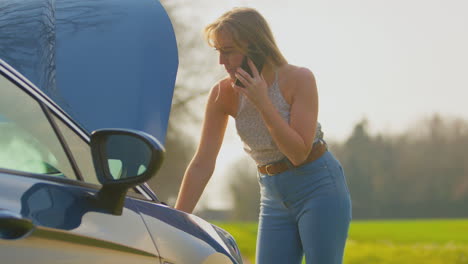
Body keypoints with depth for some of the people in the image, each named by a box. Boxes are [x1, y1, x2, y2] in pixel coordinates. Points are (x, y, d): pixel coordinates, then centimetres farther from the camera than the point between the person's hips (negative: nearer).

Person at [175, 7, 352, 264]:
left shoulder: (299, 79, -16)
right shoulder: (223, 94, -6)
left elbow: (299, 153, -19)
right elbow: (202, 163, -6)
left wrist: (262, 102, -25)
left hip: (319, 187, -4)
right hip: (274, 198, 4)